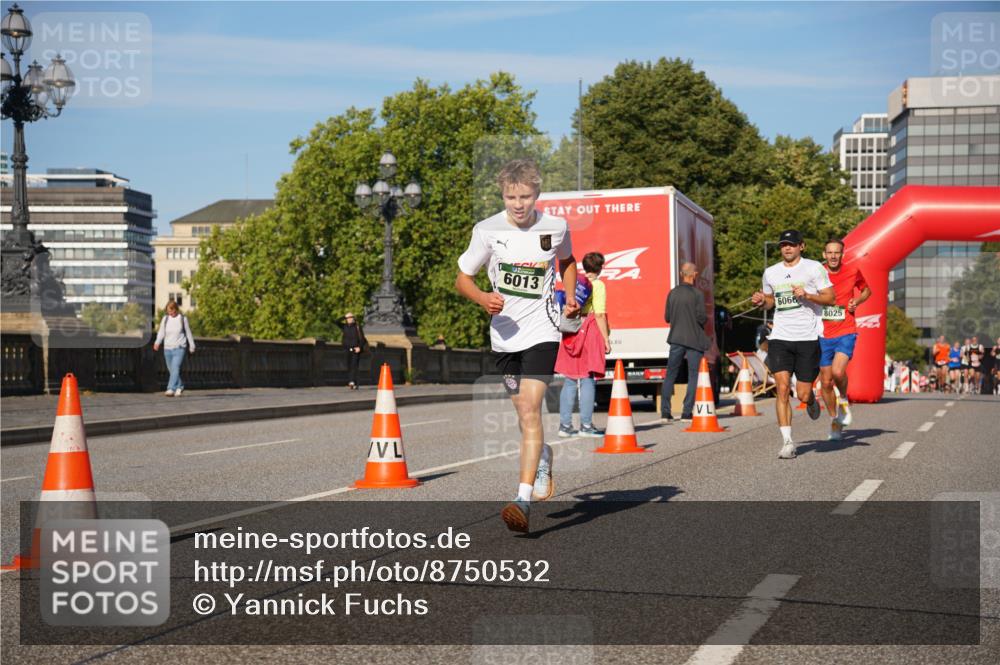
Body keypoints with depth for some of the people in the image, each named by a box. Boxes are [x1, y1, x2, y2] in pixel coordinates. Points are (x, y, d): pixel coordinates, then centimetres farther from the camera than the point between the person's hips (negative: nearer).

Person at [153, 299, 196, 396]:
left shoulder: (183, 319, -2)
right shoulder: (165, 319, 4)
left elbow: (188, 333, 7)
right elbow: (161, 332, 4)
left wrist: (192, 346, 14)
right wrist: (157, 342, -13)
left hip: (179, 348, -4)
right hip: (167, 348, 4)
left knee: (175, 369, -18)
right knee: (171, 370, 12)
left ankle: (171, 389, -25)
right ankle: (180, 386, 33)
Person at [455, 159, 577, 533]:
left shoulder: (555, 227, -2)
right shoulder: (487, 230, -5)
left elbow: (566, 260, 21)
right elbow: (462, 279, 2)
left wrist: (570, 296, 6)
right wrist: (483, 299, -18)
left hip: (541, 329, -2)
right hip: (504, 332, 3)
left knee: (530, 408, -17)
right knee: (523, 410, 14)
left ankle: (523, 499, -21)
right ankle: (542, 457, 46)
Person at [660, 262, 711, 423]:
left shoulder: (672, 293, 3)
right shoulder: (697, 294, -10)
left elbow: (667, 317, 6)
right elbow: (701, 317, -14)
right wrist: (706, 317, 7)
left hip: (676, 339, 4)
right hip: (694, 340, -4)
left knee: (670, 375, 10)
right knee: (694, 376, 3)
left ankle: (665, 412, 7)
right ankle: (687, 412, -1)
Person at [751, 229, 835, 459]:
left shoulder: (814, 268, 0)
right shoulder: (771, 272, 12)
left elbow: (831, 298, -1)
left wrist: (807, 295, -17)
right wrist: (761, 301, 4)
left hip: (808, 338, -2)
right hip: (780, 337, 3)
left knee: (803, 395, -2)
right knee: (782, 388, -13)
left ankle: (811, 400, 38)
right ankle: (787, 442, -8)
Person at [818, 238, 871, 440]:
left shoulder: (853, 272, 1)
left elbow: (866, 290, 19)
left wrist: (857, 301, -1)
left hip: (845, 333, -2)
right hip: (823, 335, 2)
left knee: (838, 372, -25)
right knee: (826, 382, 5)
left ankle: (844, 400, 7)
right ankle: (835, 421, 25)